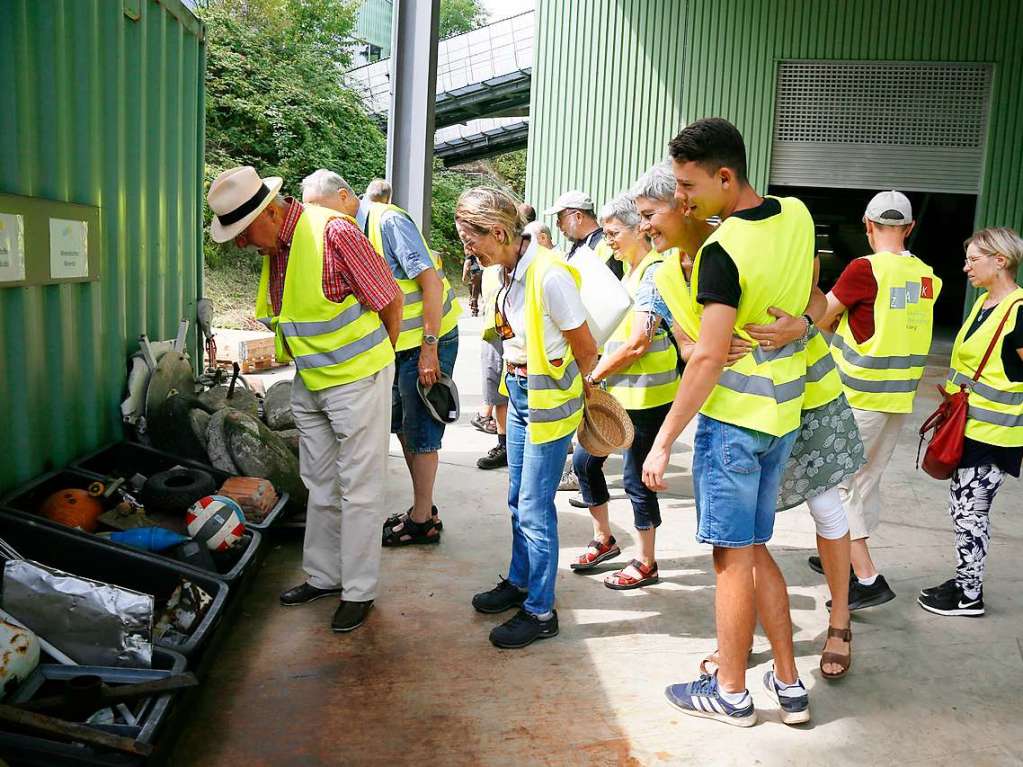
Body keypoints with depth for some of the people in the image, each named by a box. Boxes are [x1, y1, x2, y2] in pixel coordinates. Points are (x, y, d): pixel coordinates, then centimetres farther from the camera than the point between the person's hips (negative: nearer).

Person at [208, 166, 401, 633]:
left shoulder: (334, 233, -22)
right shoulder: (273, 245, 3)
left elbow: (391, 300, -14)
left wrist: (377, 358, 0)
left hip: (357, 379, -8)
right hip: (309, 382, 8)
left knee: (358, 488, 2)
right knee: (319, 483, 17)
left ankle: (359, 591, 14)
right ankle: (323, 576, 32)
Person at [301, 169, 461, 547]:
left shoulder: (389, 221, -18)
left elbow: (430, 279, -23)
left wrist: (429, 348, -24)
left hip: (427, 338, -9)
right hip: (396, 344, 9)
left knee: (419, 430, -1)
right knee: (403, 426, 15)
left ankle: (422, 521, 12)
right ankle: (423, 509, 29)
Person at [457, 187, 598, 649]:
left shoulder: (549, 277, -25)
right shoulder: (512, 270, 1)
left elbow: (587, 352, -15)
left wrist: (564, 389, 2)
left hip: (549, 402, -8)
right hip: (520, 393, 8)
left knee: (535, 508, 0)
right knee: (518, 499, 19)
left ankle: (541, 612, 16)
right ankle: (520, 582, 38)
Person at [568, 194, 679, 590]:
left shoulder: (655, 272, -15)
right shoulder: (628, 270, 14)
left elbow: (637, 344, -21)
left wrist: (593, 376, -12)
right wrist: (598, 375, 8)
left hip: (645, 395, -9)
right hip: (617, 390, 9)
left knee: (636, 477, 1)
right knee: (584, 460, 13)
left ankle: (646, 563, 18)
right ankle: (603, 539, 31)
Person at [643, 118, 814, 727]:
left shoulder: (722, 251, -20)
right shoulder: (798, 215, 3)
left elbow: (709, 359, -22)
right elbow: (807, 290, 20)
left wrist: (664, 441, -16)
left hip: (732, 419, -8)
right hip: (783, 416, 8)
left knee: (734, 557, 5)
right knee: (754, 549, 17)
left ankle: (732, 693, 20)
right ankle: (789, 684, 25)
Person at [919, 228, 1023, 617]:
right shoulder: (984, 302, 10)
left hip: (991, 435, -9)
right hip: (968, 427, 9)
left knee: (969, 511, 1)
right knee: (964, 509, 16)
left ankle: (969, 595, 15)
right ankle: (965, 581, 29)